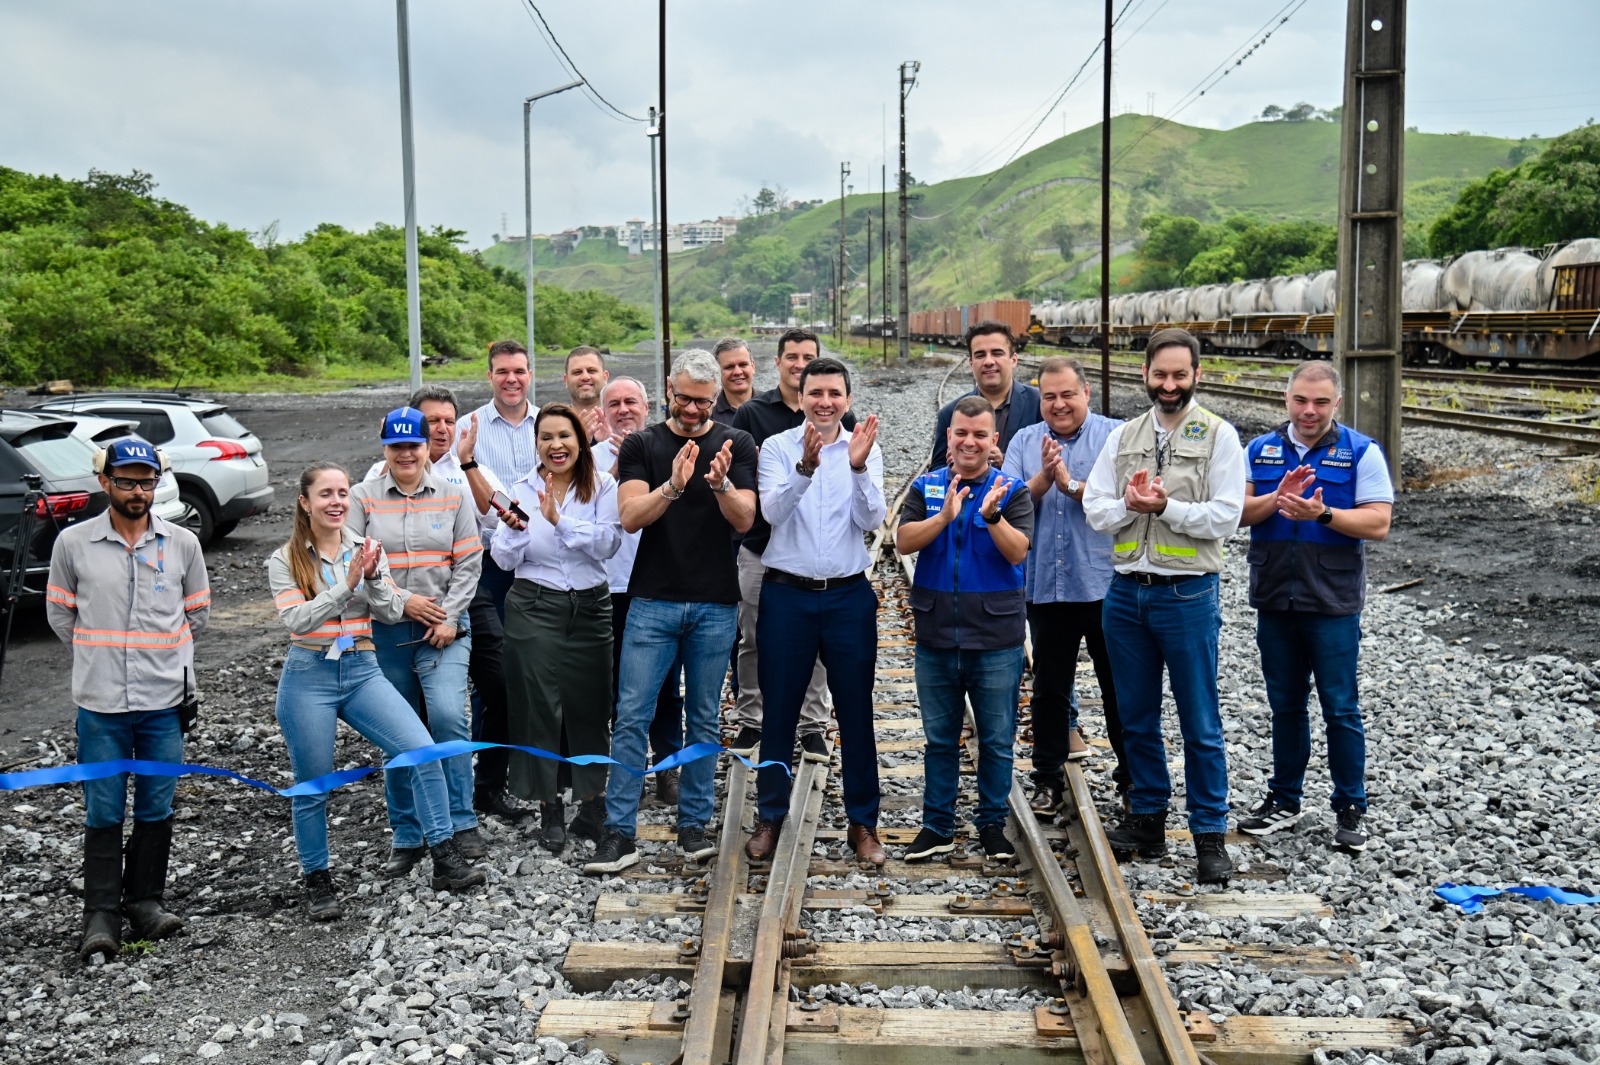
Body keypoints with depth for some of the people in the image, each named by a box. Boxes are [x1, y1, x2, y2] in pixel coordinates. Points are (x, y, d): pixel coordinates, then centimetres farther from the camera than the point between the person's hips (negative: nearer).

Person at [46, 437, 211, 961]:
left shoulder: (182, 543, 2)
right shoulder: (73, 543, -1)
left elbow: (196, 613, 14)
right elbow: (59, 613, 11)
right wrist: (98, 656, 12)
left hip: (165, 701, 1)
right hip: (100, 703, -1)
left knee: (156, 809, 9)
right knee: (103, 813, 3)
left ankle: (146, 902, 23)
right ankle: (101, 915, 12)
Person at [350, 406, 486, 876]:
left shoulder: (452, 496, 6)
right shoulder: (363, 498, 3)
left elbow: (469, 564, 3)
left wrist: (449, 617, -7)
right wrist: (403, 602, -10)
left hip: (444, 628, -1)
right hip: (385, 630, 1)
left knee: (448, 717, -19)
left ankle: (462, 824, -6)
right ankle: (407, 836, 20)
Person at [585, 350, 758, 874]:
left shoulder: (736, 445, 5)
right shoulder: (641, 445, 4)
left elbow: (744, 520, -4)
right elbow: (630, 516, -7)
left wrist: (721, 484, -24)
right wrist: (673, 486, -24)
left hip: (714, 604, 1)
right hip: (653, 600, 0)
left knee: (703, 720, 8)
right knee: (632, 717, -3)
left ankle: (693, 823, 19)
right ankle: (619, 833, 2)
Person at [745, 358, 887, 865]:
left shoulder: (866, 450, 3)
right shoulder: (776, 448, -1)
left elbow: (872, 520, -9)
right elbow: (773, 511, -16)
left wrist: (858, 466, -24)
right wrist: (806, 466, -31)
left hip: (849, 595, 1)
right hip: (787, 594, -1)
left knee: (856, 712, 6)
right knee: (778, 710, 7)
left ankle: (862, 822, 19)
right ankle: (770, 818, 21)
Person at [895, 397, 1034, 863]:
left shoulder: (1013, 491, 0)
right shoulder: (926, 487, 5)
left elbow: (1018, 551, -13)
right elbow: (904, 542, -8)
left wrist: (992, 515, -29)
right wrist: (945, 515, -23)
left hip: (996, 638, -2)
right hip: (936, 636, 2)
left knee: (997, 740, 8)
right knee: (939, 738, 12)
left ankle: (993, 825, 22)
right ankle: (937, 826, 23)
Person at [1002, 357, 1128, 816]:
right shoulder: (1024, 442, 8)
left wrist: (1071, 484, -18)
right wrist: (1044, 477, -16)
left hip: (1105, 584, -3)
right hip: (1046, 586, 3)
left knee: (1119, 687, 8)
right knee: (1049, 687, 12)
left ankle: (1133, 776, 24)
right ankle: (1048, 778, 24)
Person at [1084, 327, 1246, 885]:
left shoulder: (1218, 435, -3)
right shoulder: (1123, 436, 10)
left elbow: (1224, 516, -11)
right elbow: (1095, 509, 5)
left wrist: (1164, 506, -18)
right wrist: (1131, 504, -14)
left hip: (1188, 594, -4)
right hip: (1126, 592, 5)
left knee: (1200, 724, 2)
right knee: (1136, 717, 13)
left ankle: (1209, 834, 12)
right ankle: (1147, 819, 25)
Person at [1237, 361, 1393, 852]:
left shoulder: (1362, 452, -2)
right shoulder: (1259, 451, 8)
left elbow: (1378, 522, -9)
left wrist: (1322, 514, -23)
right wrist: (1277, 498, -18)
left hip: (1332, 604, -3)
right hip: (1274, 600, 4)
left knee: (1340, 709, 2)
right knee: (1285, 705, 14)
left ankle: (1350, 809, 15)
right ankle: (1284, 799, 26)